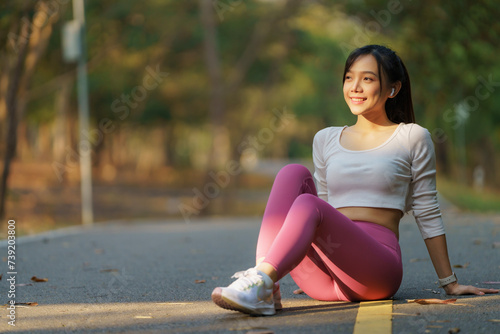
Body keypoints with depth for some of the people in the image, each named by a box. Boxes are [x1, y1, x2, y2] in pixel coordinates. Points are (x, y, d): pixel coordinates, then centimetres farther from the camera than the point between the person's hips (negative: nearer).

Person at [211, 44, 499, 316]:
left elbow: (427, 214, 11)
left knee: (308, 204, -30)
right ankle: (265, 289, -35)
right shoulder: (326, 140, 21)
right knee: (293, 173, -18)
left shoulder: (412, 138, 9)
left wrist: (450, 283, 12)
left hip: (377, 265, -4)